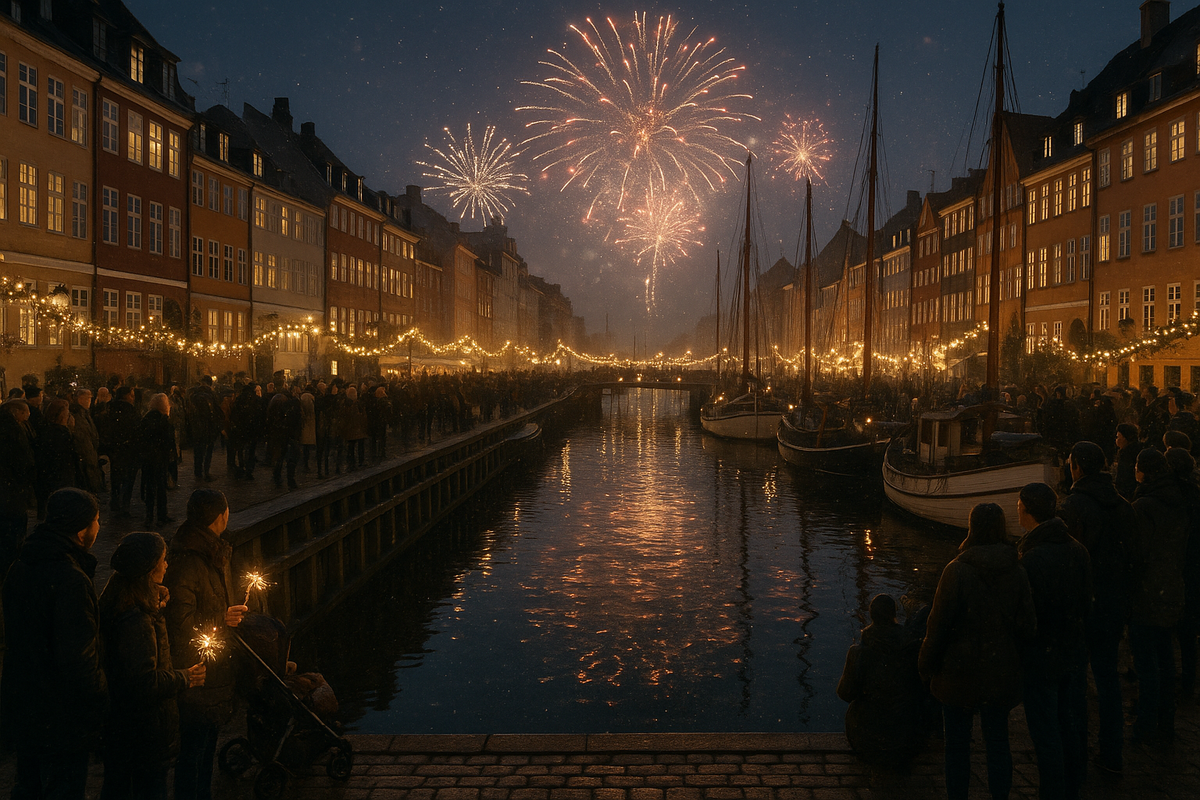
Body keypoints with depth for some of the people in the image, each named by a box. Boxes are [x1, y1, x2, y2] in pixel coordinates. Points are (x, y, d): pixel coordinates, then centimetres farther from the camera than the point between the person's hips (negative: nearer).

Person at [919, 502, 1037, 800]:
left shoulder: (957, 570, -18)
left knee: (957, 742, 11)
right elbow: (1028, 627, -1)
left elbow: (938, 624, -15)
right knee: (997, 742, 16)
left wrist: (927, 665, -2)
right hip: (1001, 672, 4)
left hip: (959, 671, -3)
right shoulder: (1017, 572, -6)